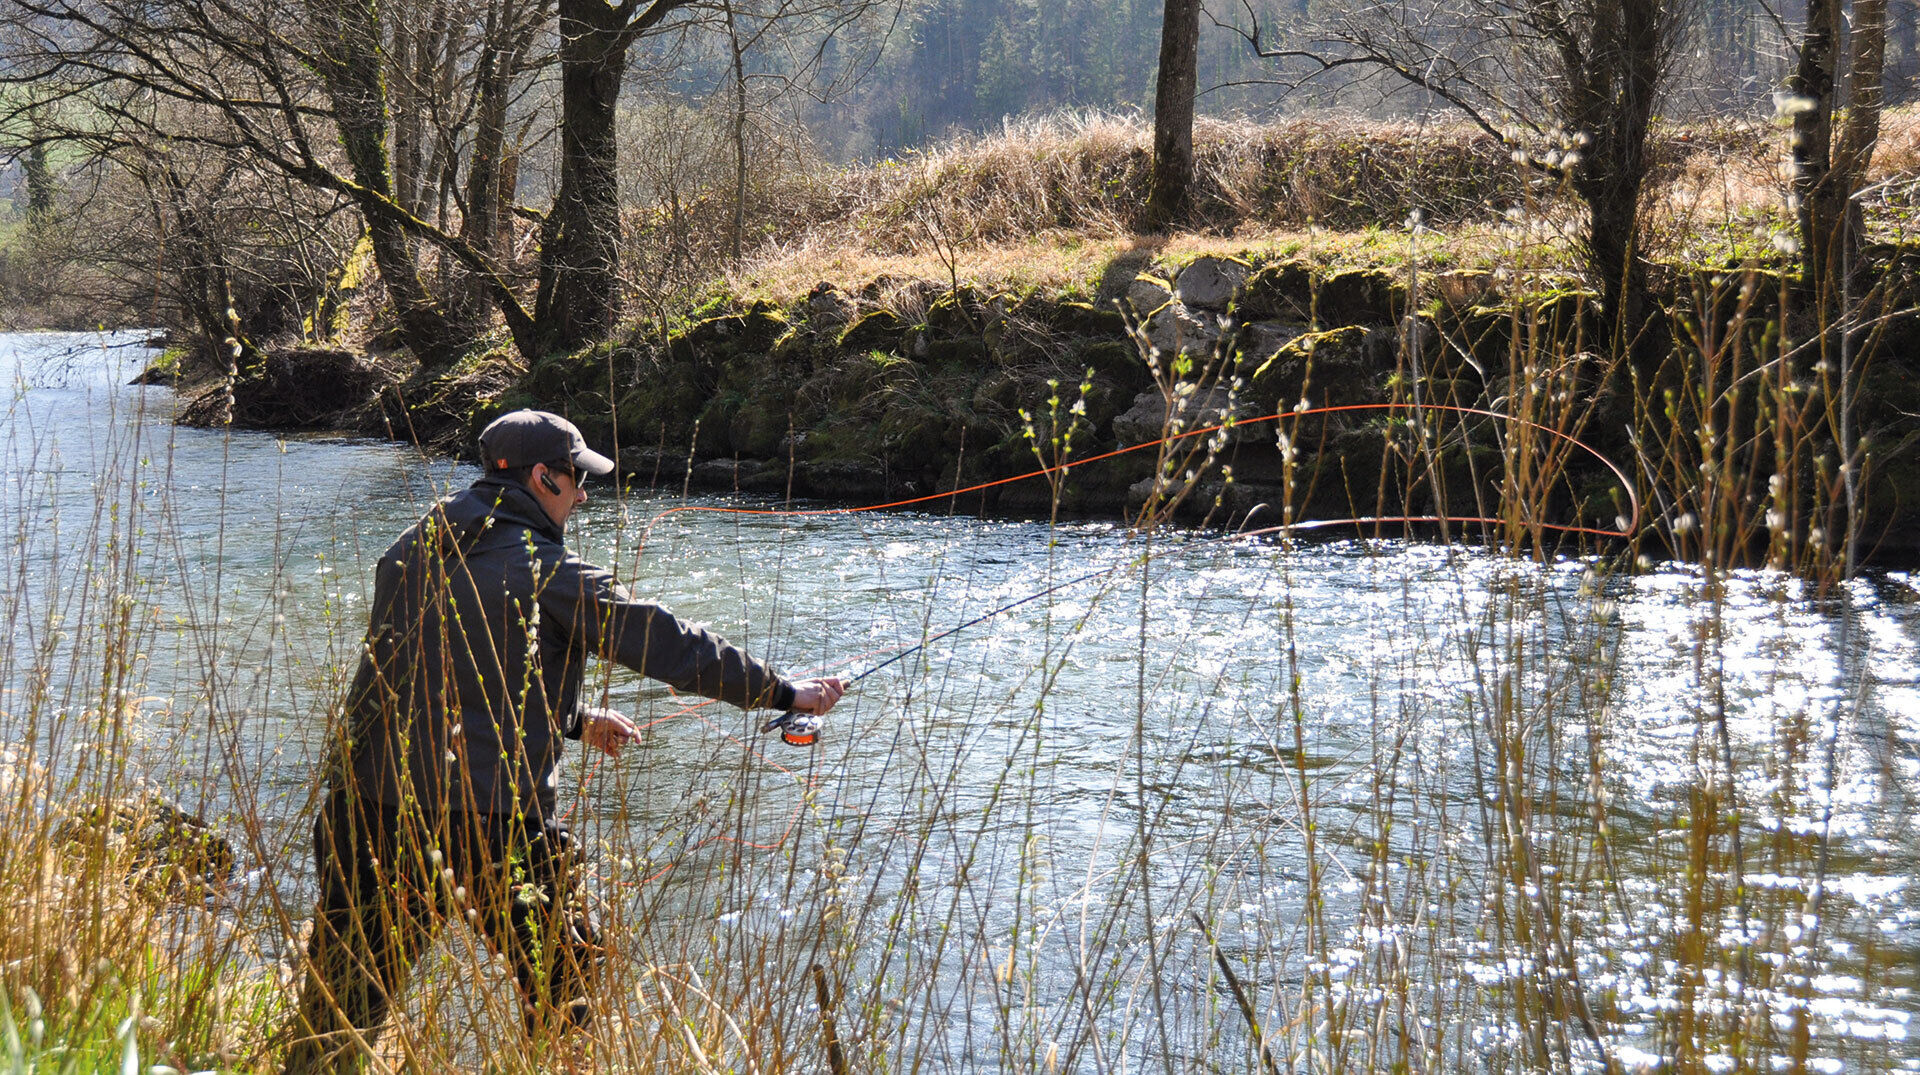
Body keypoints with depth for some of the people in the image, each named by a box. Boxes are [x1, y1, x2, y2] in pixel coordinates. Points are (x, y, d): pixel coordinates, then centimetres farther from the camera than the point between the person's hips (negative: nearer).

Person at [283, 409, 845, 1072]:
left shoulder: (412, 551, 14)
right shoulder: (546, 571, -8)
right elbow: (665, 644, -6)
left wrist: (577, 721, 31)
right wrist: (783, 693, 3)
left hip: (369, 799, 6)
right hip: (488, 813, -6)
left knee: (345, 994, 11)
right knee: (563, 980, 12)